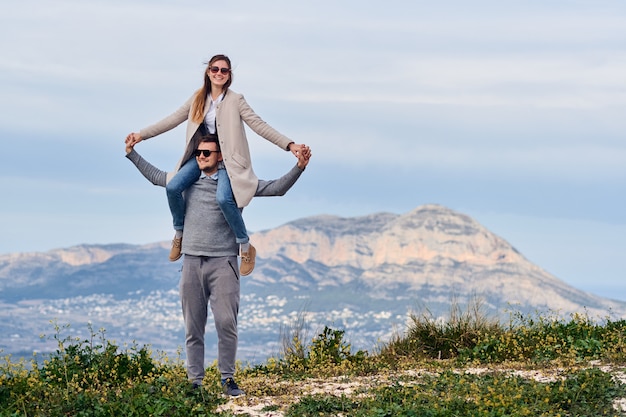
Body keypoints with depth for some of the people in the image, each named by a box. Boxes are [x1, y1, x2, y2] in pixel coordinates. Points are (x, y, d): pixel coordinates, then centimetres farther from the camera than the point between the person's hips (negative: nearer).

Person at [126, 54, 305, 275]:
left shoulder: (235, 100, -4)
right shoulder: (198, 99, 8)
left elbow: (259, 125, -9)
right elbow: (173, 119, 10)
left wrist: (289, 144, -20)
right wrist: (142, 134, 7)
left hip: (227, 159, -4)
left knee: (223, 198, -32)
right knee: (172, 187, -20)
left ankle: (246, 247, -13)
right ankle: (179, 232, 5)